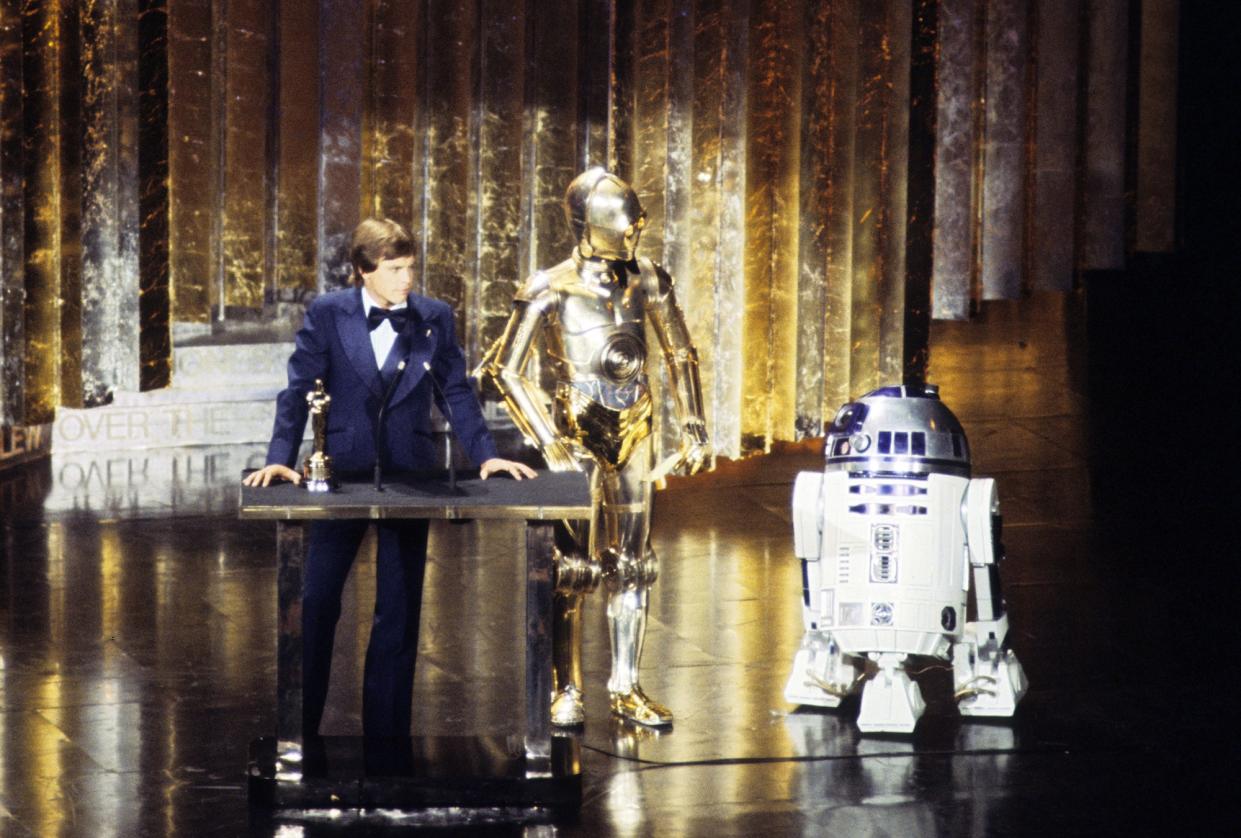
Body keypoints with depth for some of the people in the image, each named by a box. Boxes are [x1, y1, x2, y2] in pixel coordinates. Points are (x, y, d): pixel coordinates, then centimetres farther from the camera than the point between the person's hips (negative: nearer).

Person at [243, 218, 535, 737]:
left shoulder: (434, 318, 2)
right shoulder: (328, 314, -3)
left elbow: (455, 393, 7)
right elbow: (298, 390, -3)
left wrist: (485, 455, -4)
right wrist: (280, 458, -14)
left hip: (408, 475, 1)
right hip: (343, 471, -1)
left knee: (399, 611, 4)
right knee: (317, 604, 2)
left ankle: (386, 734, 12)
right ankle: (299, 728, 14)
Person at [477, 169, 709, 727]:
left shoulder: (646, 283, 2)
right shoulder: (551, 292, -12)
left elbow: (680, 355, 13)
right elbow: (503, 369, -11)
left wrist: (692, 427, 7)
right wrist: (548, 440, -16)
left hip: (632, 435, 5)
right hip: (578, 435, -5)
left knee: (630, 564, 7)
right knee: (574, 566, -3)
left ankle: (625, 689, 15)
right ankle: (566, 692, 5)